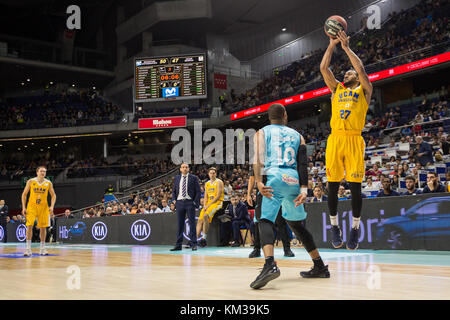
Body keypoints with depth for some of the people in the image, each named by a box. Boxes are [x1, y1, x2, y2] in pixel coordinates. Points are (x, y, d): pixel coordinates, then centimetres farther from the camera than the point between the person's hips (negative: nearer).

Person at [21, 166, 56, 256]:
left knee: (43, 227, 4)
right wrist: (24, 207, -5)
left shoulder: (48, 183, -1)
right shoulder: (31, 181, -3)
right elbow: (24, 194, 2)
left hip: (43, 207, 2)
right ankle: (28, 248, -8)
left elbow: (53, 195, 5)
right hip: (32, 206, -2)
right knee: (29, 225, -13)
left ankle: (42, 249, 14)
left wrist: (52, 206, -10)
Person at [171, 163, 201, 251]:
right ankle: (178, 245, 9)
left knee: (192, 223, -3)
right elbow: (173, 191, 20)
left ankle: (193, 244, 1)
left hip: (190, 202, -3)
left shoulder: (194, 178, 3)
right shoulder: (177, 178, 13)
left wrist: (195, 202, -7)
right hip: (179, 202, 3)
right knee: (180, 224, 5)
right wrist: (174, 200, 5)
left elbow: (198, 191, 2)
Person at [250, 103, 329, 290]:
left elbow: (258, 158, -5)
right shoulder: (297, 135, 22)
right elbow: (303, 164, 8)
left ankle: (270, 264, -39)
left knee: (266, 221, -12)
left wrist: (259, 182, -14)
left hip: (275, 178, -4)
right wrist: (304, 189, 1)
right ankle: (320, 267, 26)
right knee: (296, 224, 20)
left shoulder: (261, 133, 15)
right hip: (294, 181, 4)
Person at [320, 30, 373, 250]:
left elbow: (361, 69, -1)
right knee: (332, 186, 1)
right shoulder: (336, 89, 23)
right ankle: (334, 227, 14)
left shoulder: (364, 90, 15)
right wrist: (332, 44, 11)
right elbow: (324, 68, 13)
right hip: (335, 139, 2)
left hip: (354, 140, -2)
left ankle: (355, 229, 9)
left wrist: (346, 48, 4)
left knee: (355, 187, -3)